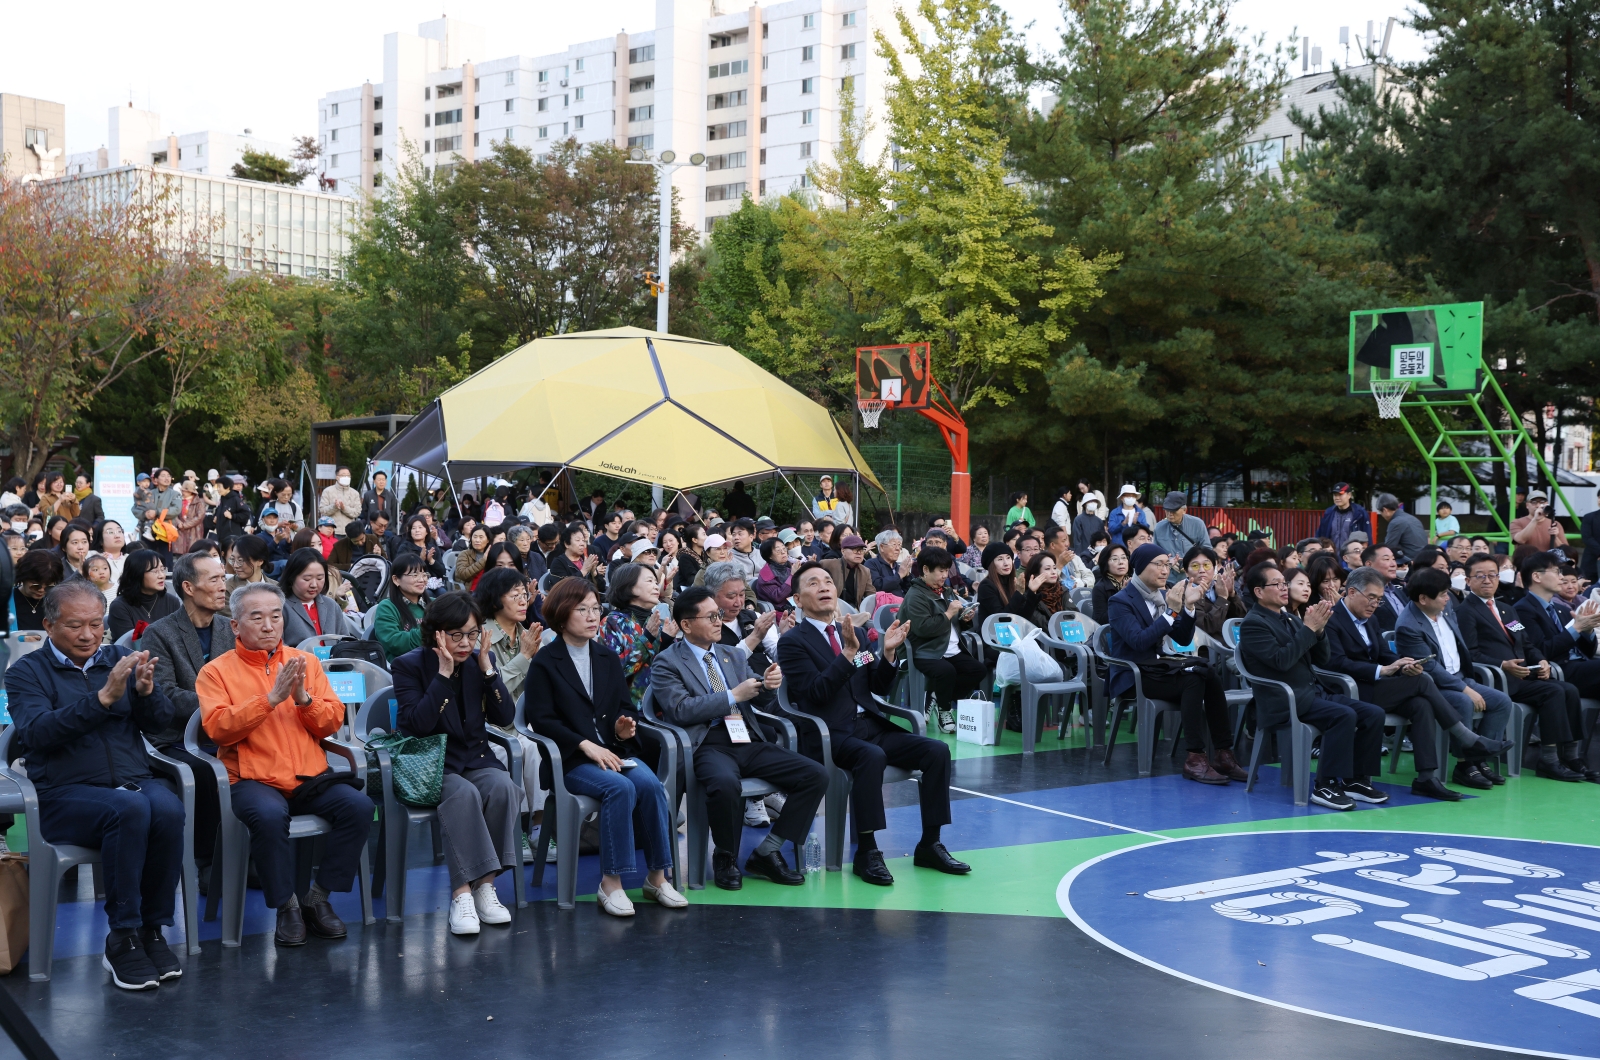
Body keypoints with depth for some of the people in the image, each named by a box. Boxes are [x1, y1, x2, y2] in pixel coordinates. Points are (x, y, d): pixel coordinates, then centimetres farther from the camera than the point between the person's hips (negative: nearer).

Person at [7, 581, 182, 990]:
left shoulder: (119, 660, 16)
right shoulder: (27, 672, 5)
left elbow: (160, 723, 8)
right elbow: (36, 733, -14)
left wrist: (146, 690, -14)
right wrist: (103, 698, -24)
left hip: (134, 781, 3)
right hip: (64, 793, -3)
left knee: (168, 809, -31)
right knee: (130, 809, -34)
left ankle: (152, 929, -18)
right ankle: (122, 938, -24)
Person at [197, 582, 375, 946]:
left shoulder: (305, 661, 14)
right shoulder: (216, 671, 5)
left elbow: (333, 721, 9)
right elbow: (219, 729, -11)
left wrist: (303, 698, -10)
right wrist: (272, 697, -17)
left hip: (310, 777, 4)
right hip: (253, 779, -3)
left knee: (359, 805, -23)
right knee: (269, 816, -36)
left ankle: (318, 898, -6)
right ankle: (286, 906, -14)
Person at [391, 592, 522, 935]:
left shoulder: (482, 660, 7)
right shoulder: (409, 665, -5)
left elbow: (504, 717, 0)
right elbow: (414, 724, -18)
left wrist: (487, 668, -10)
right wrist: (444, 673, -21)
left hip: (476, 758, 4)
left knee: (503, 787, -30)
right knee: (463, 793, -36)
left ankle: (485, 885, -22)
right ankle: (461, 894, -33)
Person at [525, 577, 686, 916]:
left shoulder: (608, 658, 18)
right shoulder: (545, 662, 2)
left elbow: (626, 707, 18)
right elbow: (542, 719, -5)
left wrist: (625, 727, -7)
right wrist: (585, 745, -16)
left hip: (613, 751, 5)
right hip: (569, 760, -5)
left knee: (650, 784, -25)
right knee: (620, 787, -32)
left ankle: (657, 877, -18)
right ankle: (610, 883, -26)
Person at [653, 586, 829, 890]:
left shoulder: (734, 656, 21)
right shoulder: (668, 662, 3)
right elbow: (680, 709, -11)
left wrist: (769, 683, -8)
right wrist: (733, 696, -11)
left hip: (750, 742, 6)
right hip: (709, 746, -6)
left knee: (816, 775, -13)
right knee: (725, 784, -40)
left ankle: (766, 853, -3)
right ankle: (725, 858, -11)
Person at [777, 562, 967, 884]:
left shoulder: (853, 632, 18)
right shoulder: (792, 642, -1)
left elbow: (879, 686, 17)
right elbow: (816, 692, -15)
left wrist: (888, 653, -1)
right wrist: (848, 651, -24)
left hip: (871, 726, 6)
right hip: (831, 735, -6)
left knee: (938, 751, -13)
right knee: (871, 756, -37)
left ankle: (929, 845, -6)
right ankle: (866, 852, -27)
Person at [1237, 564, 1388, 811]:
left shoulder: (1290, 620, 17)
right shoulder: (1253, 624, -8)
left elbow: (1321, 660, 14)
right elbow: (1282, 660, -21)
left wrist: (1319, 629, -3)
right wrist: (1309, 628, -16)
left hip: (1312, 694, 8)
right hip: (1284, 702, -8)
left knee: (1373, 714, -6)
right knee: (1344, 715, -29)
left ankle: (1356, 780, 1)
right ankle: (1324, 786, -22)